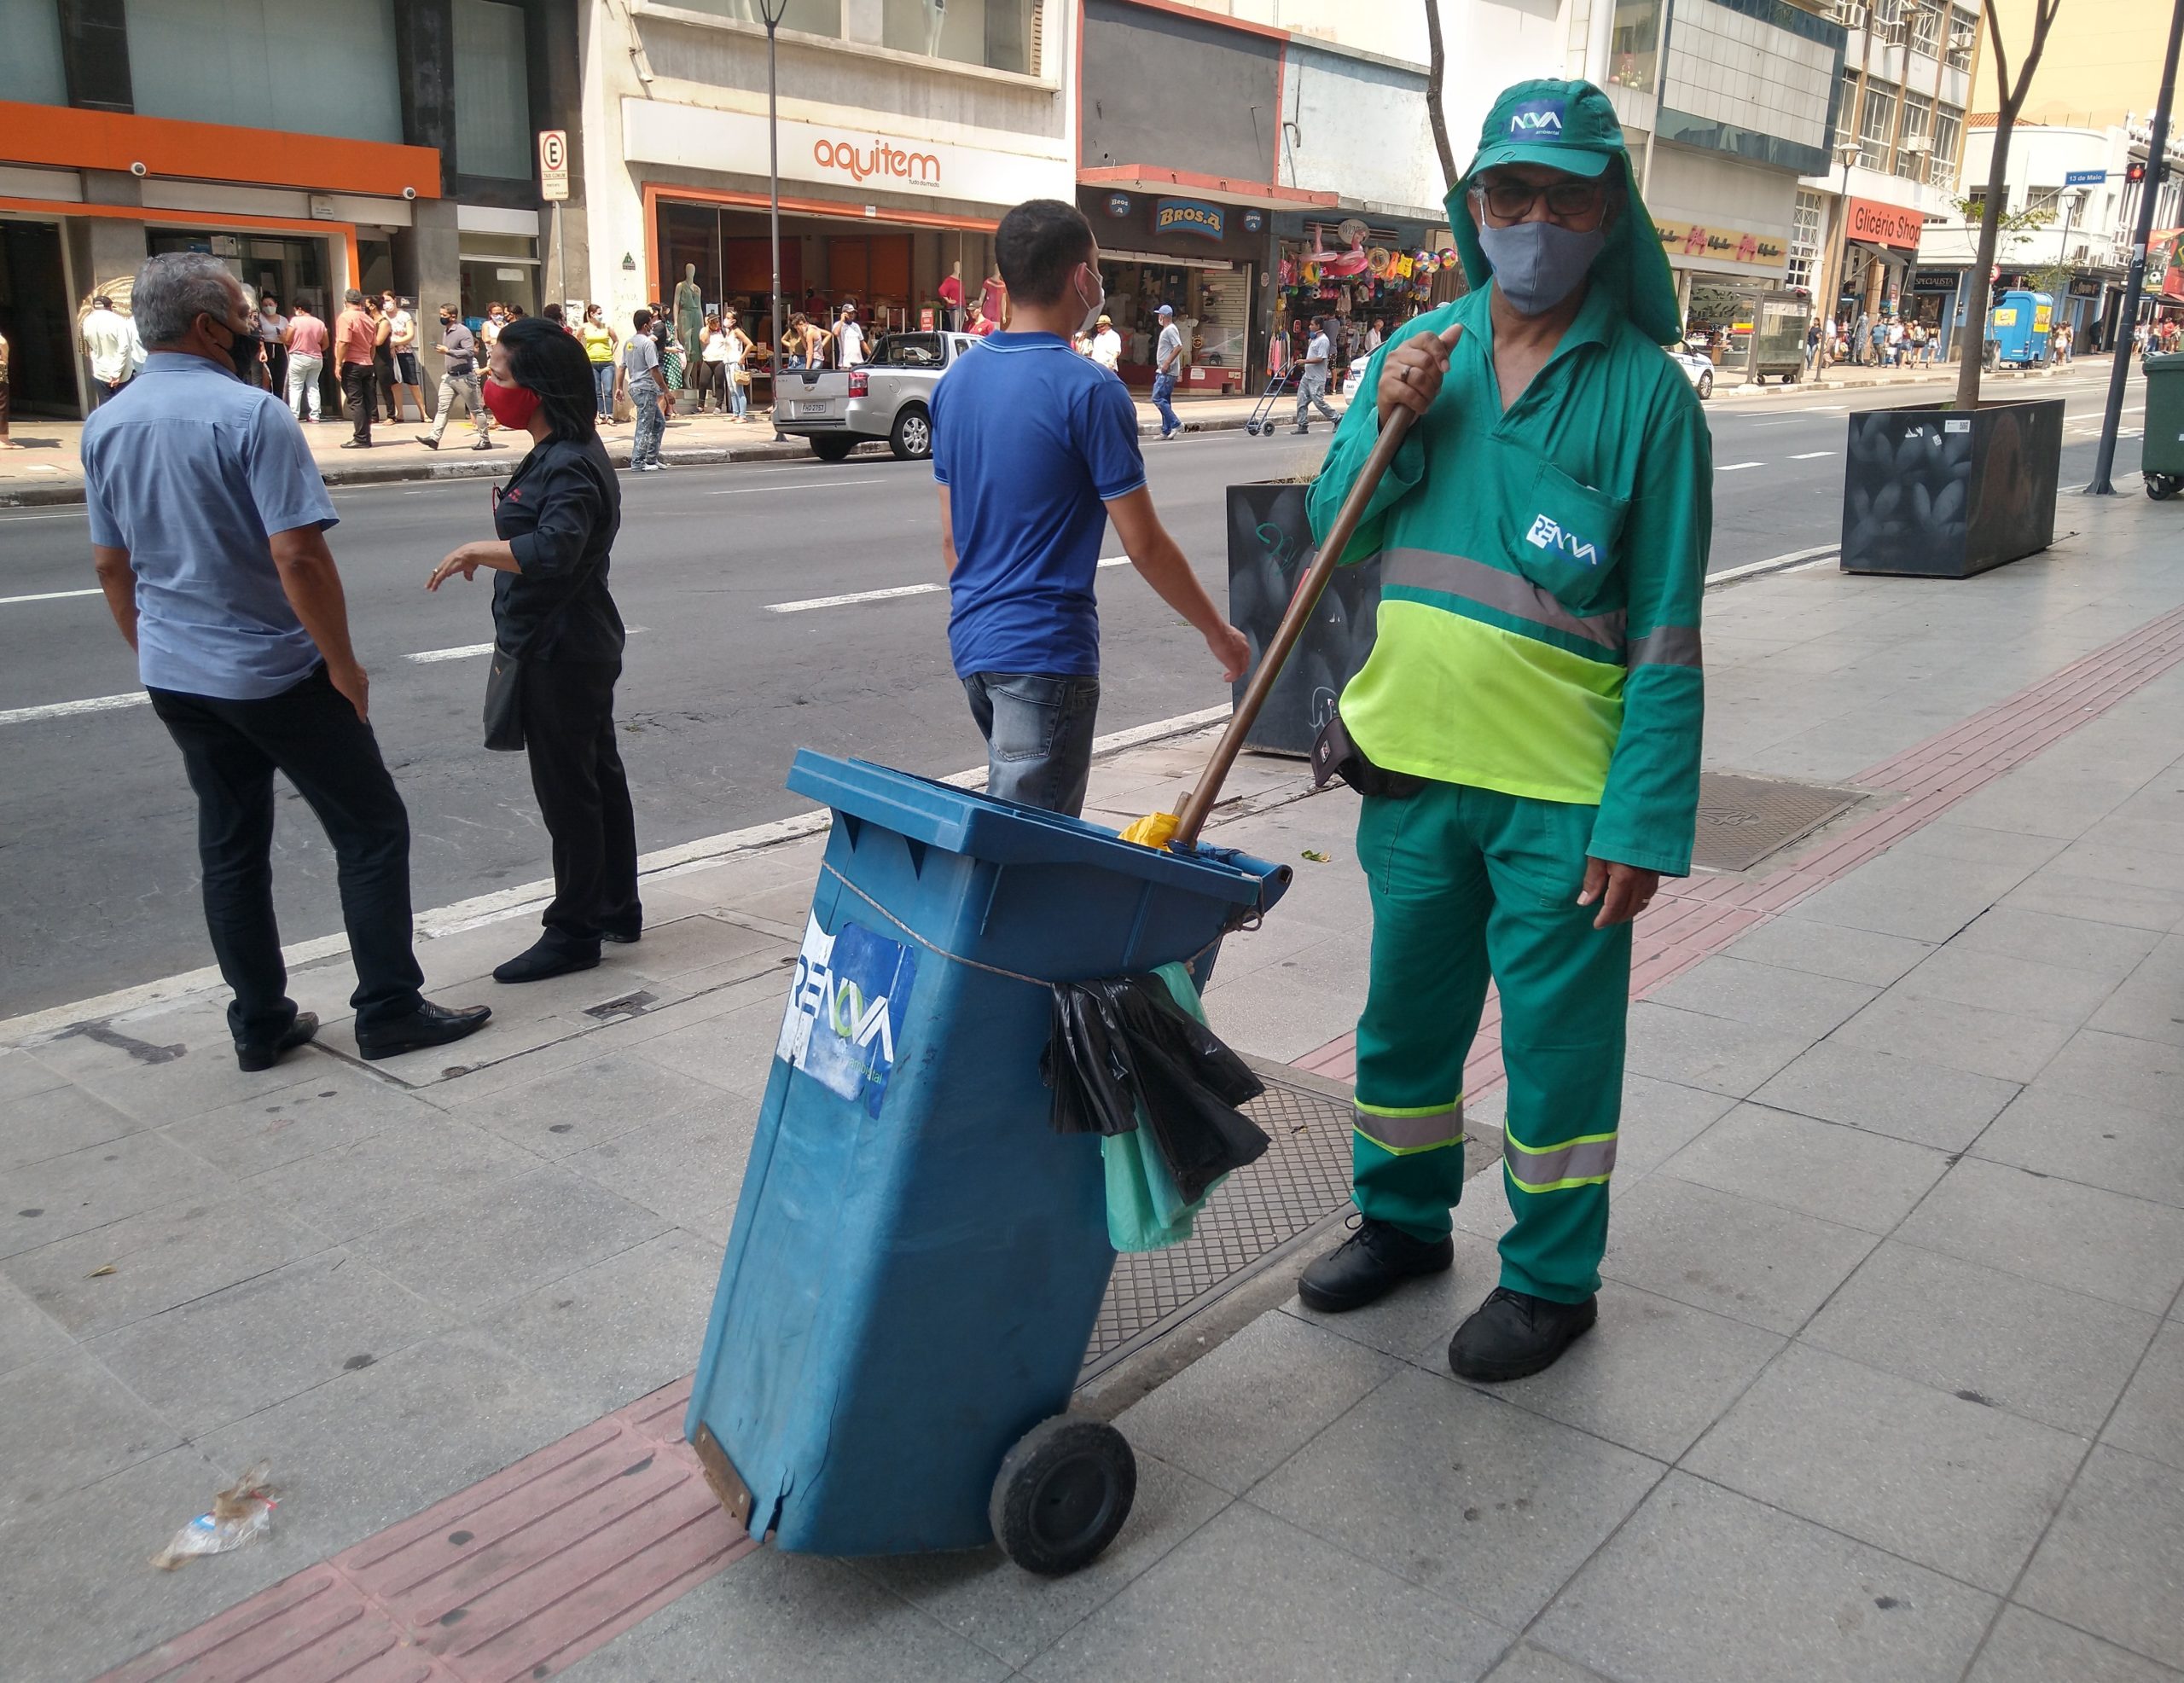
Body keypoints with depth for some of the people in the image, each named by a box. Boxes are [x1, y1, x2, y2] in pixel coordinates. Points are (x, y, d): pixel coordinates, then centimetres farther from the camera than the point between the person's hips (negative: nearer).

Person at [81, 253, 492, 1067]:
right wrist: (343, 663, -14)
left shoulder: (106, 426, 5)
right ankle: (389, 1009, 7)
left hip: (175, 675, 7)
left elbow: (110, 562, 12)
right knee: (371, 831, 4)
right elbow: (298, 555, -22)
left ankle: (259, 1024, 20)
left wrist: (153, 654, 22)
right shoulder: (250, 415, -17)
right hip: (274, 673, -7)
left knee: (230, 847, 14)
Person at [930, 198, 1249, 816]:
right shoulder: (1089, 392, -15)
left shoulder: (956, 380, 7)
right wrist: (1218, 633, 1)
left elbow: (950, 536, 13)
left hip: (971, 643, 8)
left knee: (1007, 815, 23)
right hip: (1045, 652, -8)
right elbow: (1144, 544, -12)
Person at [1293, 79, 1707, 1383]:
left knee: (1557, 1042, 8)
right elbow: (1335, 535, 10)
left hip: (1561, 788, -4)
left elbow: (1667, 630, -9)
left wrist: (1643, 820, -14)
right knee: (1406, 1018, 19)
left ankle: (1552, 1278, 28)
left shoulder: (1645, 389, -8)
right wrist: (1387, 425, -9)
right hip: (1415, 765, 5)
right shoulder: (1420, 351, 5)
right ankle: (1403, 1220, 40)